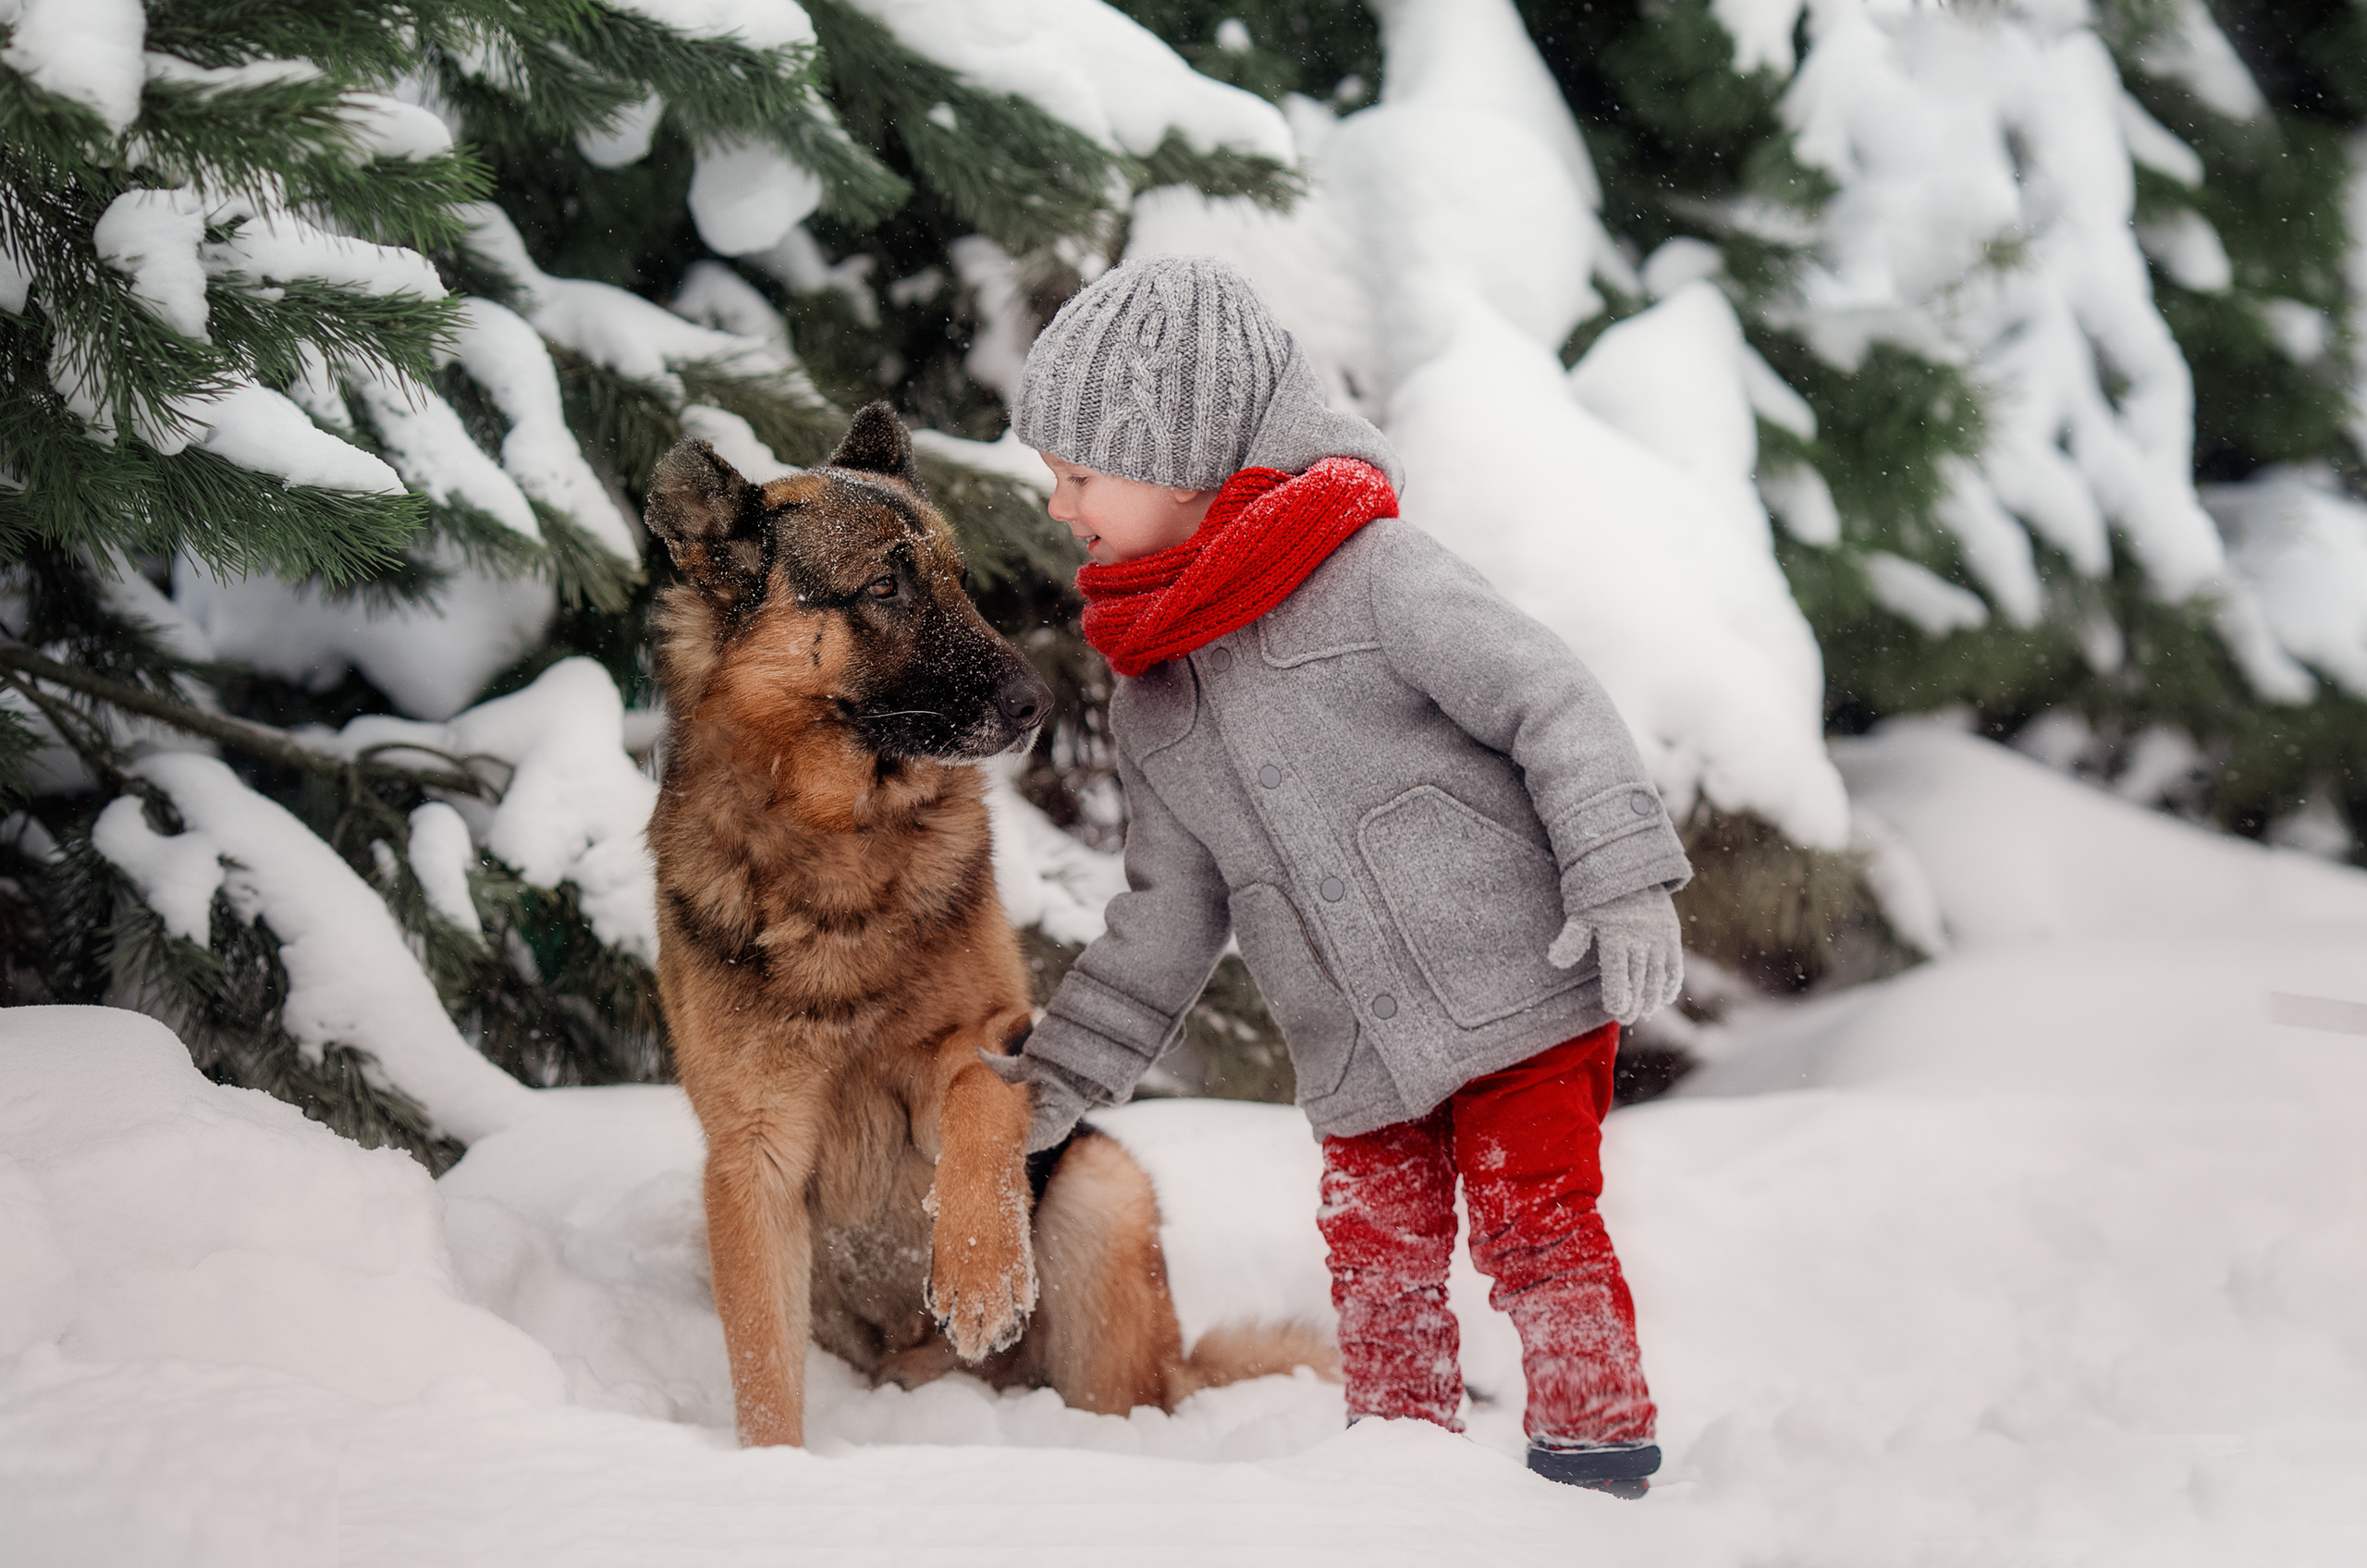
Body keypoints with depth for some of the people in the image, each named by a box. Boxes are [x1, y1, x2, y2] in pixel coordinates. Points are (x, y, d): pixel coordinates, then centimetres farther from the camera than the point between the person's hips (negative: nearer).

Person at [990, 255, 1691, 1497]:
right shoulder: (1146, 695, 12)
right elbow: (1170, 906, 18)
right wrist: (1068, 1066, 13)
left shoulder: (1368, 570, -9)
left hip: (1516, 988, -6)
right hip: (1359, 1064, 6)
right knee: (1378, 1264, 5)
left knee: (1535, 1231, -4)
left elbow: (1550, 704, -11)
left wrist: (1621, 880, -19)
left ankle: (1601, 1457, 9)